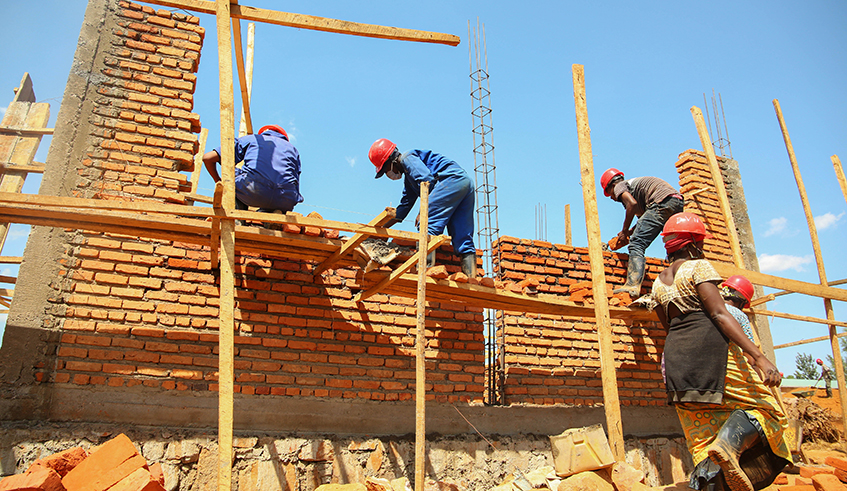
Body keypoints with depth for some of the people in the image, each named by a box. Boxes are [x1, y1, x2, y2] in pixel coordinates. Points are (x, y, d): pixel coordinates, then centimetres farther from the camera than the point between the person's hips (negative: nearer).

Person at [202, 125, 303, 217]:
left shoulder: (250, 139, 27)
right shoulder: (292, 149, 32)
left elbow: (207, 158, 26)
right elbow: (295, 189, 27)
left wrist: (219, 181, 43)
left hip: (253, 191, -1)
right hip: (285, 201, 1)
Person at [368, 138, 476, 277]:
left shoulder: (407, 158, 2)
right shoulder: (408, 176, 32)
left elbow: (427, 179, -14)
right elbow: (405, 204, 36)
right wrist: (382, 228, 35)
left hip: (451, 179, -10)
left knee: (427, 224, -15)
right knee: (462, 238, 3)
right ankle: (470, 277, -4)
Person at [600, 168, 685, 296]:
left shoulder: (619, 186, 11)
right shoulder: (633, 183, 36)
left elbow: (632, 204, -10)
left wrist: (625, 230, -2)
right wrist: (630, 232, 28)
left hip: (662, 201, -9)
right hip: (678, 201, 9)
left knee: (636, 244, -15)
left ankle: (633, 284, -30)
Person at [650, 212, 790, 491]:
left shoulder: (658, 283, 18)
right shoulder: (699, 267, -2)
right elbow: (719, 314, -13)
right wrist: (759, 357, -17)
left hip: (675, 355, 6)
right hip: (710, 348, -6)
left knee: (701, 436, 7)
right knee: (760, 405, 5)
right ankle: (728, 443, -22)